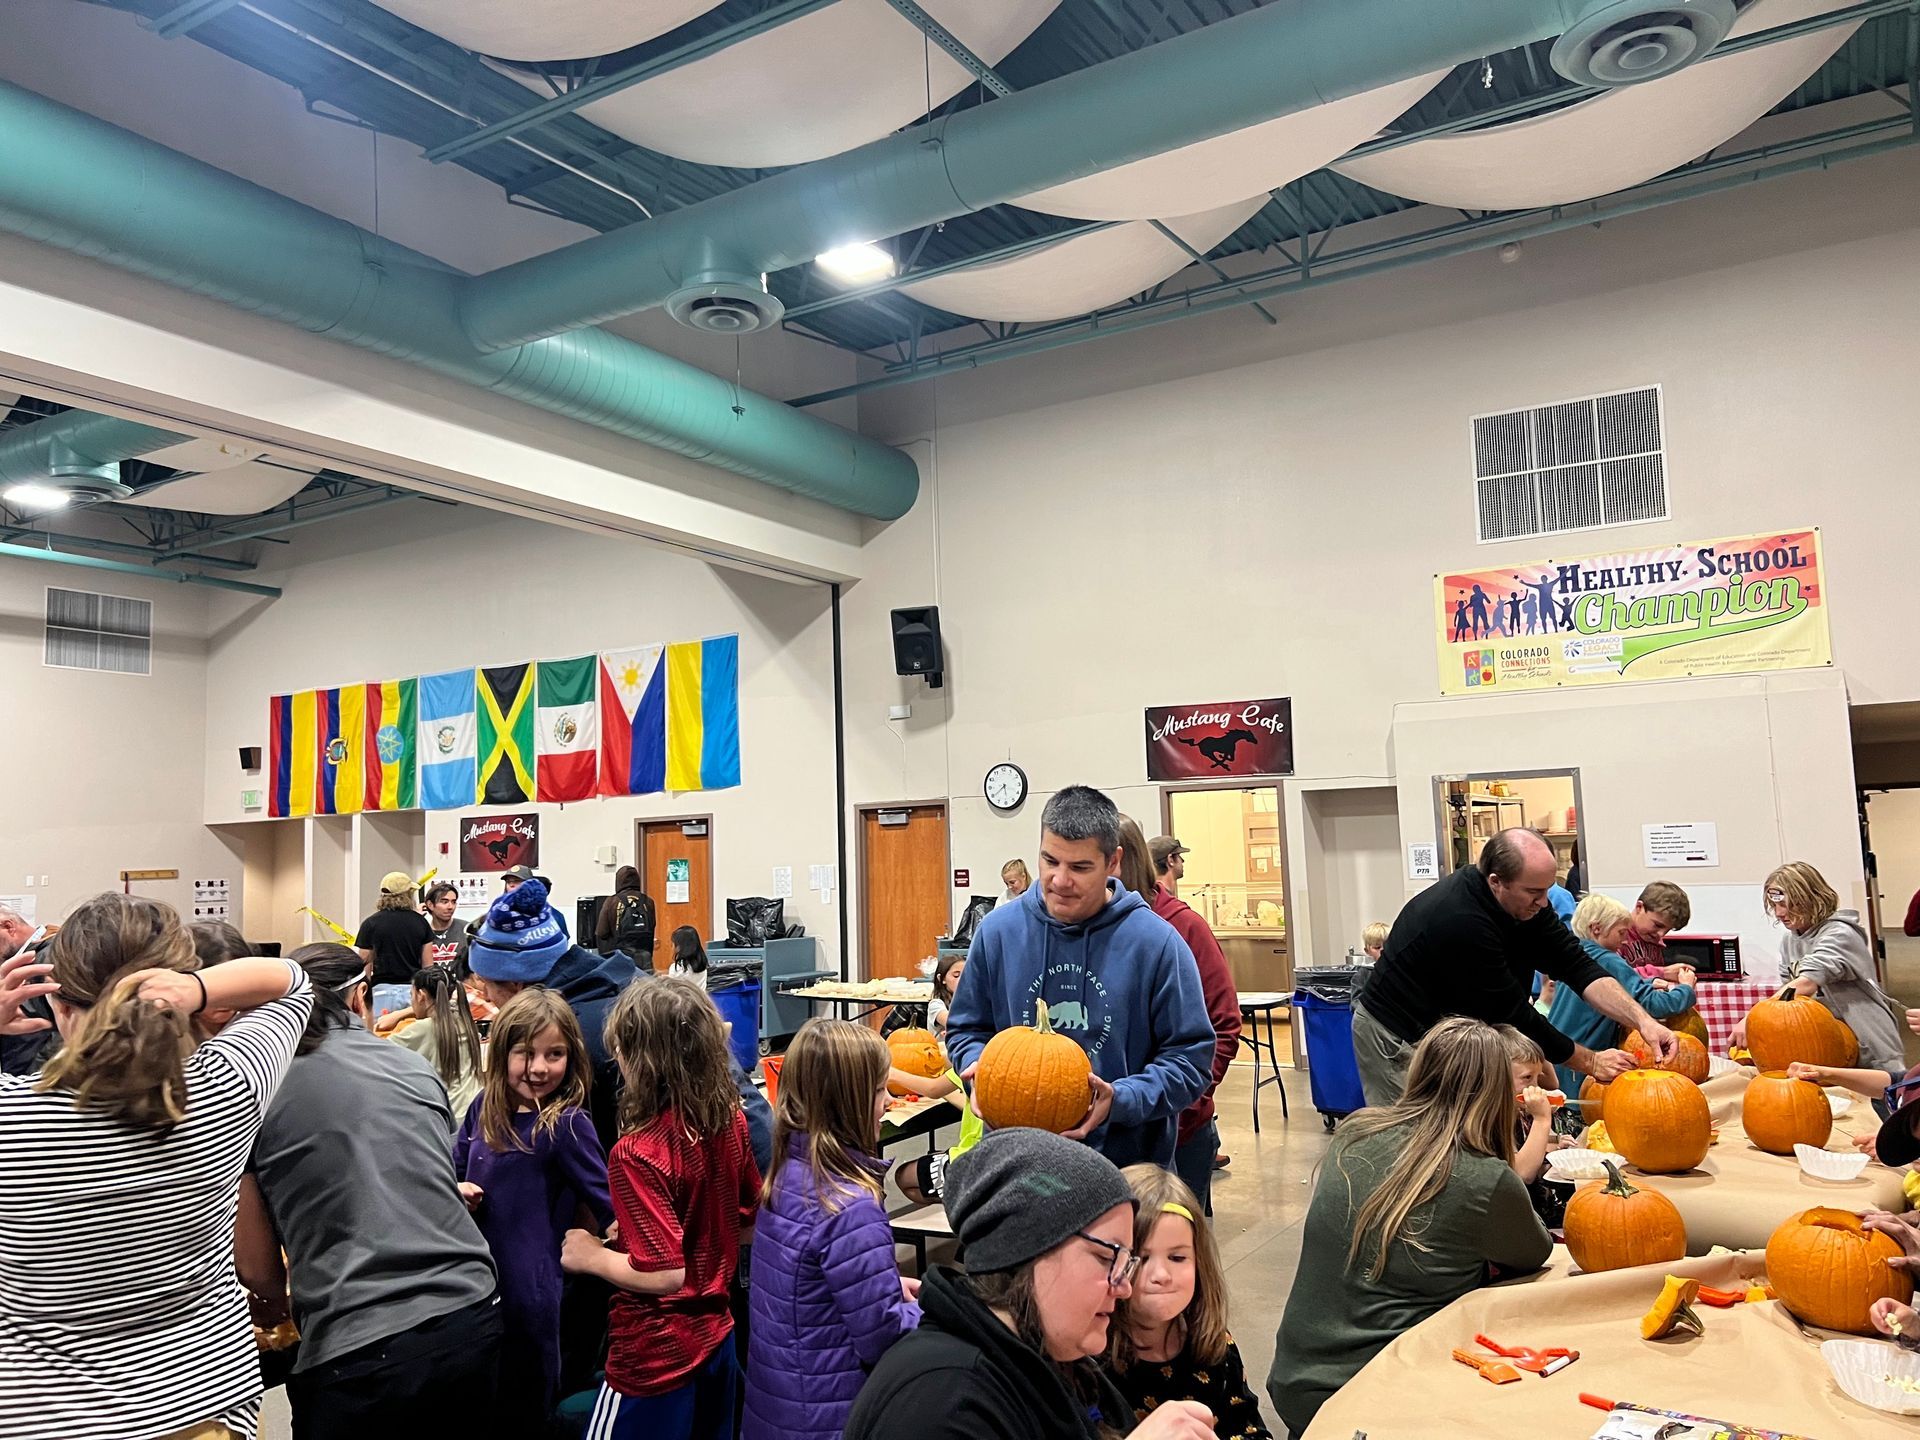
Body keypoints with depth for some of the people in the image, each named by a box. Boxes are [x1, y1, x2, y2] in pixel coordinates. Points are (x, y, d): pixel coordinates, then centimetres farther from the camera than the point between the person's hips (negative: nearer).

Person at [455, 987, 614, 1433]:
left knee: (520, 1410, 12)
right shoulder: (483, 1107, 0)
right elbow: (452, 1170, 13)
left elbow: (607, 1205, -15)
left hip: (527, 1283, -5)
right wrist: (454, 1190, -8)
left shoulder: (567, 1125, -17)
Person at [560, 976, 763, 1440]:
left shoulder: (638, 1152, -26)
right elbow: (749, 1225, 7)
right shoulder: (731, 1121, -6)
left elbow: (665, 1274, -26)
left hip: (656, 1360, -7)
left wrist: (591, 1257, -11)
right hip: (716, 1335, 7)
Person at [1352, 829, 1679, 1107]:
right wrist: (1590, 1061, -13)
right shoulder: (1461, 921, -33)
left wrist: (1642, 1019, -21)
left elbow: (1577, 966, -6)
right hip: (1397, 1039, -8)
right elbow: (1514, 1015, -24)